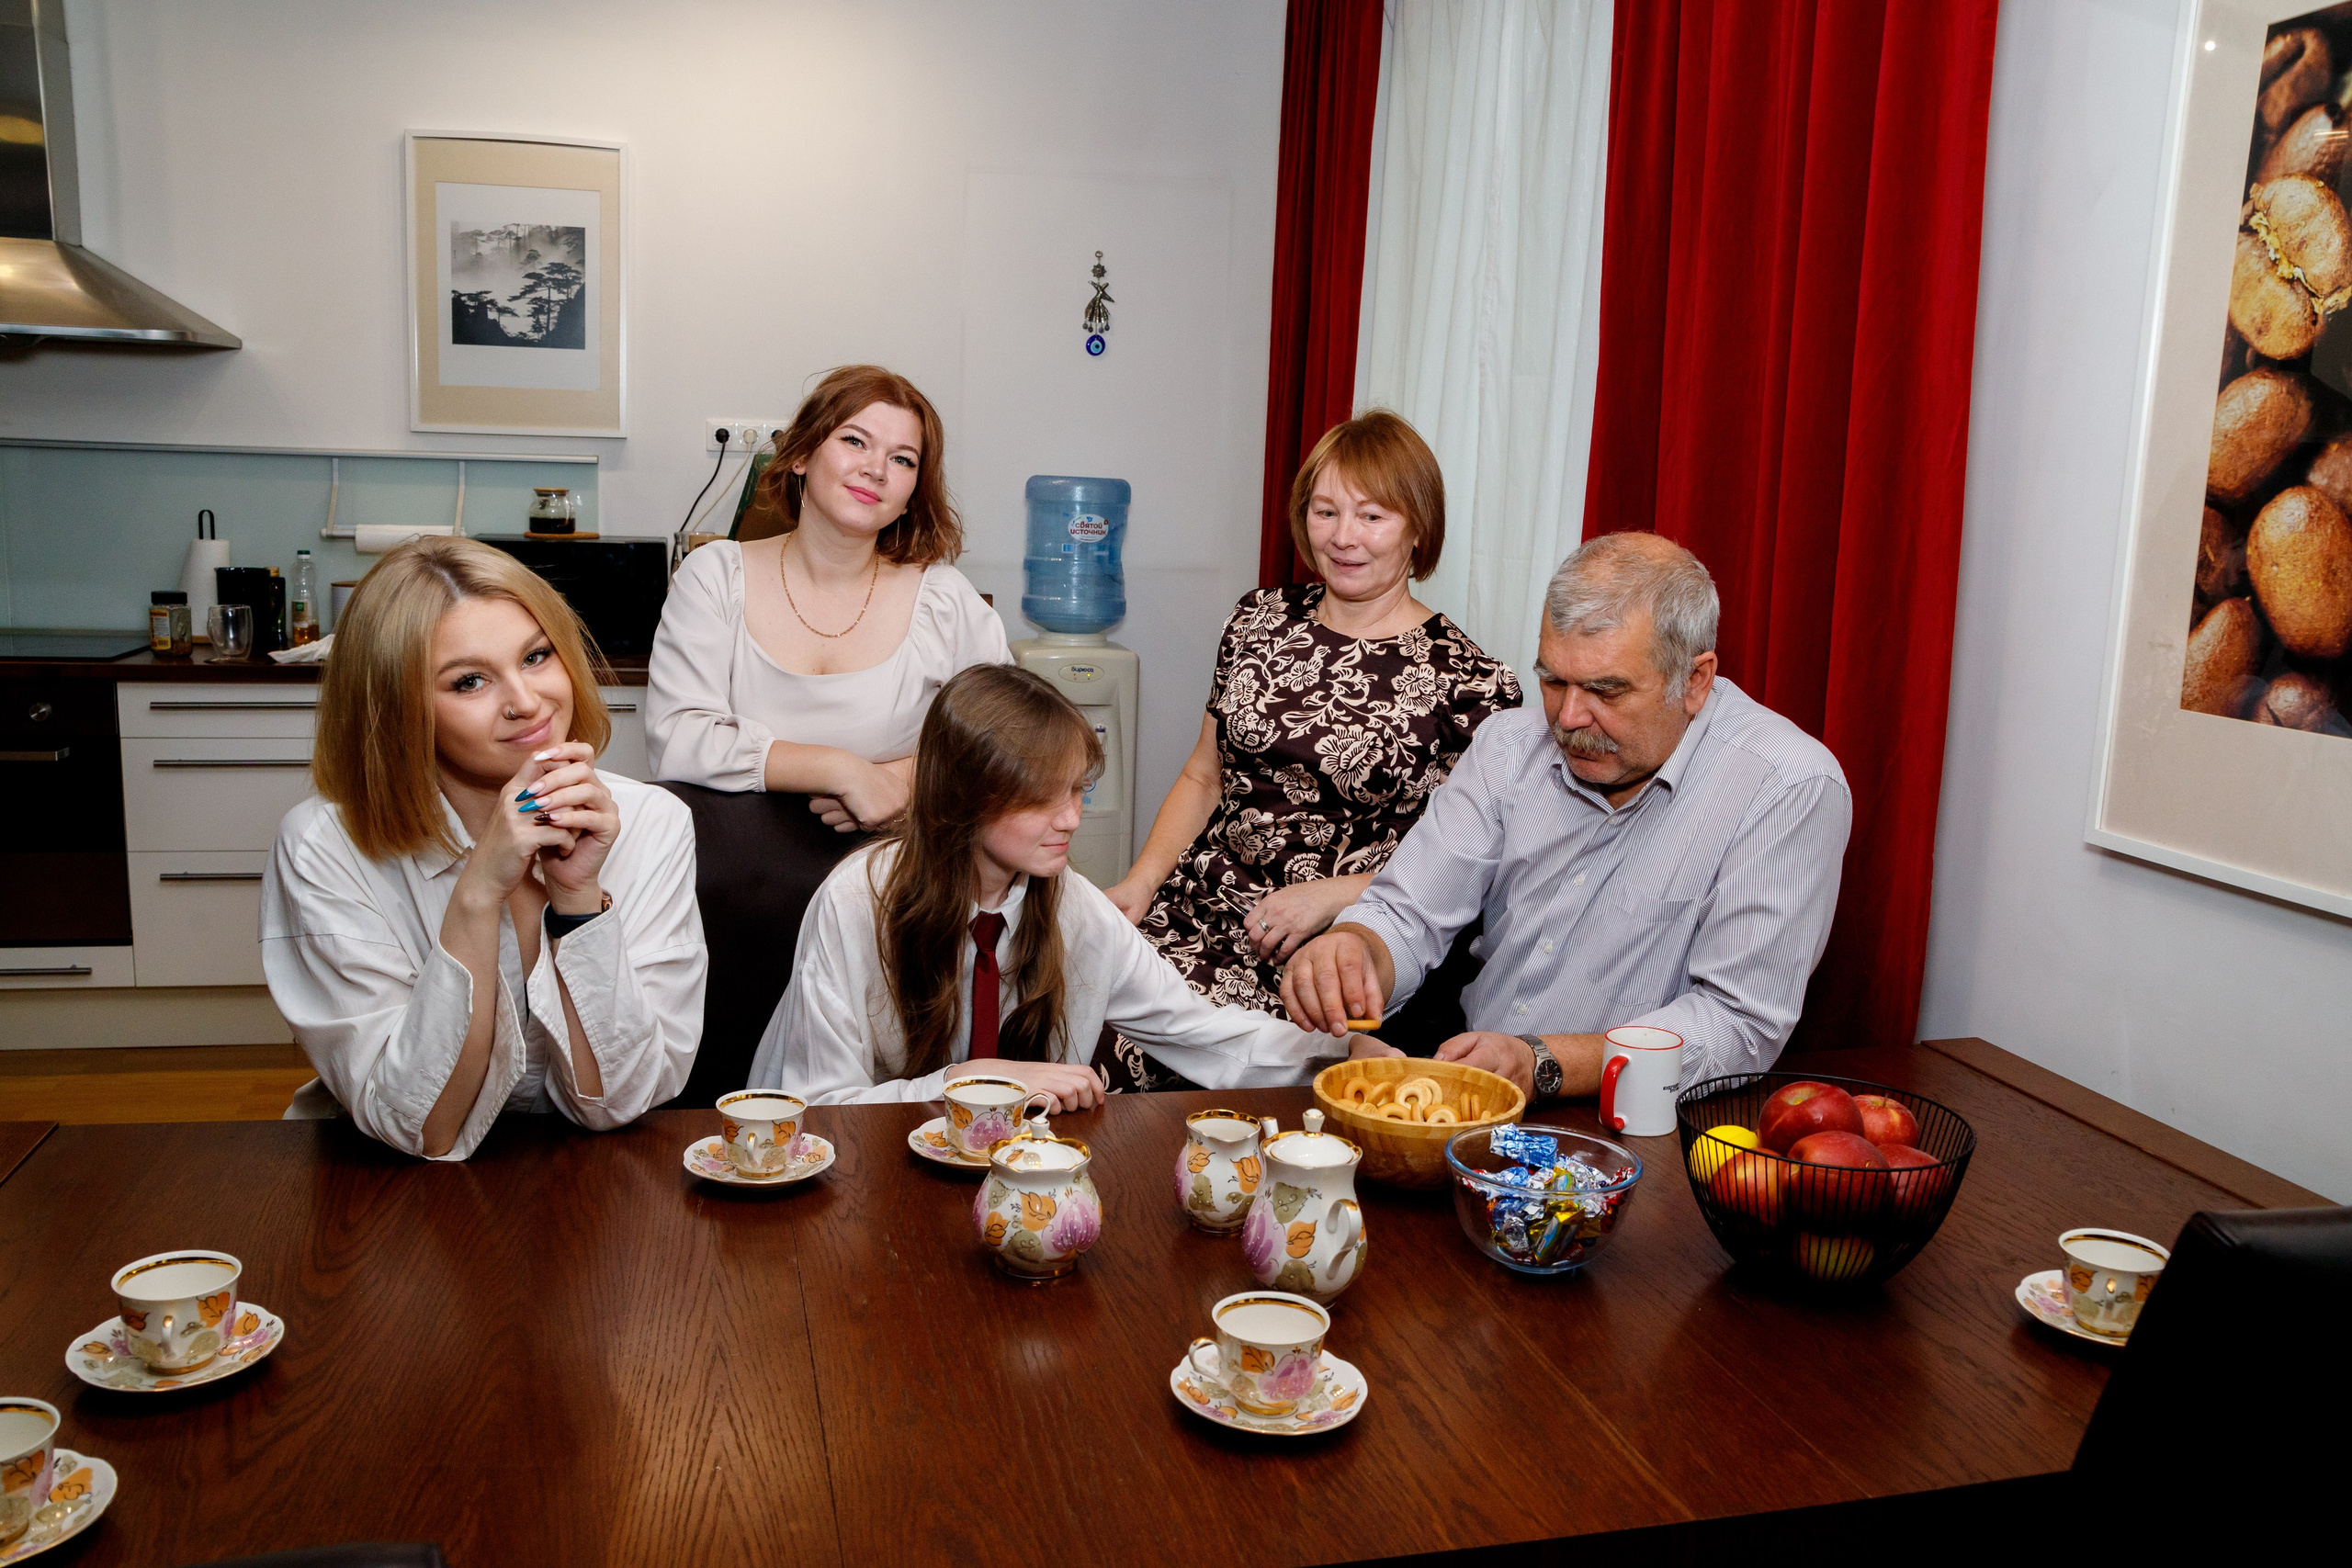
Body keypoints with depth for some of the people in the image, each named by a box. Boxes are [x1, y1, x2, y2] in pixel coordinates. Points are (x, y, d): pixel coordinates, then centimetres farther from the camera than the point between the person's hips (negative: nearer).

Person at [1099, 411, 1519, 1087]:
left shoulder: (1469, 680, -3)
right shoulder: (1261, 619, 12)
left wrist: (1330, 895, -13)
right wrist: (1140, 883, 4)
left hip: (1337, 950, -5)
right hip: (1200, 904, 5)